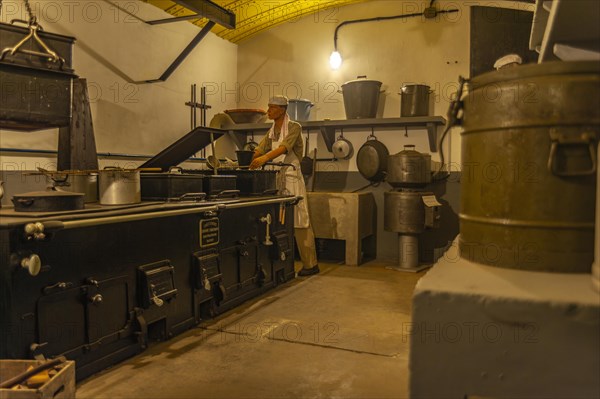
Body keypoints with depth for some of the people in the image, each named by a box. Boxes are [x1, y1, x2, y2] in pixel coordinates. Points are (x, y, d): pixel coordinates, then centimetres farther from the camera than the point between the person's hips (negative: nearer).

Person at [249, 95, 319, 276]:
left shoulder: (294, 127, -6)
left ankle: (310, 264, -1)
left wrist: (265, 158, -38)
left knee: (299, 221, -6)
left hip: (291, 177, -7)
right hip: (276, 178, 7)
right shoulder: (272, 131, 17)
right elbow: (260, 149, 5)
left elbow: (285, 147, -24)